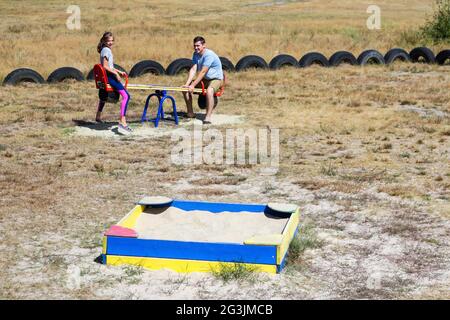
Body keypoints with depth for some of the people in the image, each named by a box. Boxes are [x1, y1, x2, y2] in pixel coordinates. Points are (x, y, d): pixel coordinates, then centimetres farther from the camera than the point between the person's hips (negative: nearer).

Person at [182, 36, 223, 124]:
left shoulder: (209, 55, -25)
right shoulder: (196, 54, 0)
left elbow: (203, 72, -31)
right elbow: (193, 69, -10)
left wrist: (193, 85, -34)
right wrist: (187, 84, -24)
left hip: (216, 79, -8)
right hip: (204, 79, 8)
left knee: (209, 91, -40)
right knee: (185, 88, -3)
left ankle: (208, 117, -35)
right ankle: (190, 113, 4)